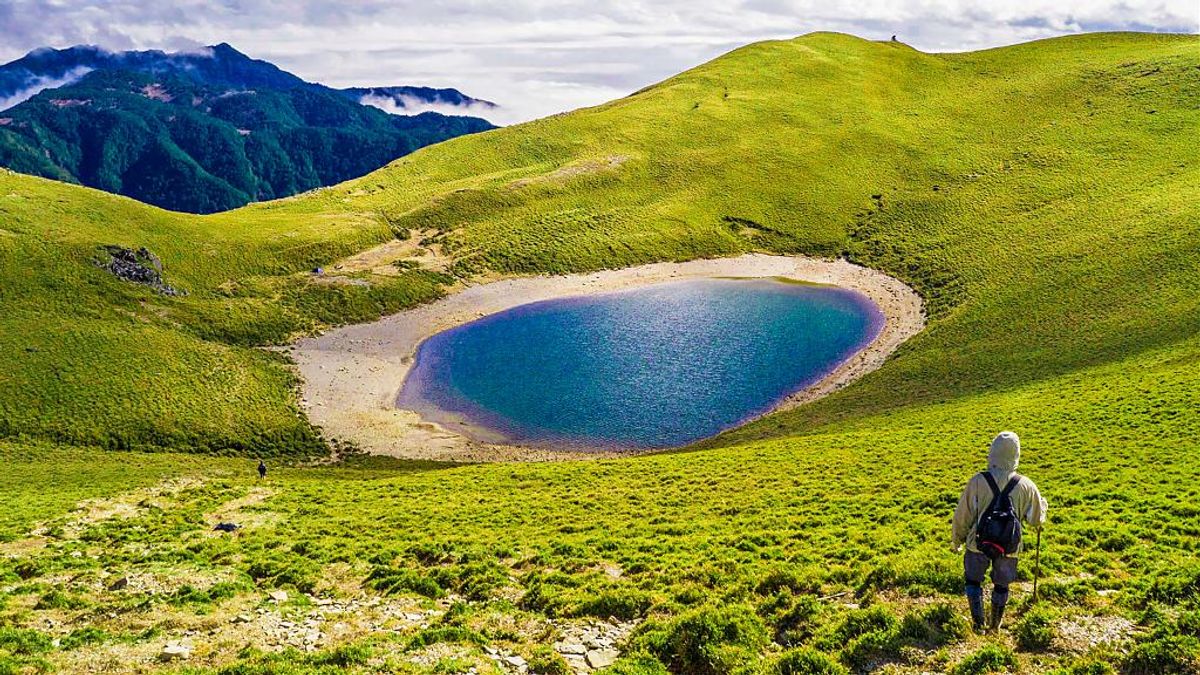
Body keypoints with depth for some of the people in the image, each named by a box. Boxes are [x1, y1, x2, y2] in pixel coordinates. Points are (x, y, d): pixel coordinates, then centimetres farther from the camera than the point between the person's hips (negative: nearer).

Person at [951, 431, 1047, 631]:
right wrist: (1042, 503, 26)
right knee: (1001, 585, 21)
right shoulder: (1026, 486, -11)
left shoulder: (978, 481, -17)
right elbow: (1036, 520, 4)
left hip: (979, 543, -2)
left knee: (973, 580, 19)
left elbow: (962, 515, -8)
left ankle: (979, 623, 18)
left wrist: (957, 540, 9)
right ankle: (995, 626, 33)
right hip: (1009, 547, 2)